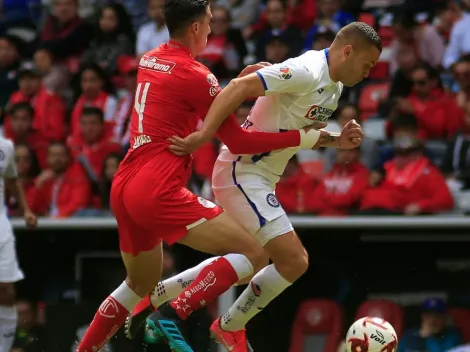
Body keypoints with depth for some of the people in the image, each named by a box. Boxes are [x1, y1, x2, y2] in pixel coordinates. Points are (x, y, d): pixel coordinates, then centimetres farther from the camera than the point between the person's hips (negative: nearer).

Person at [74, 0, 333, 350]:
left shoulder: (149, 61, 14)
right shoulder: (195, 74, -9)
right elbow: (238, 141, -5)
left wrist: (240, 81, 26)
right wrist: (301, 137, 0)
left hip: (124, 189, 9)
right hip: (159, 192, -9)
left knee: (141, 285, 28)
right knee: (253, 253, -8)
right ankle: (175, 316, -20)